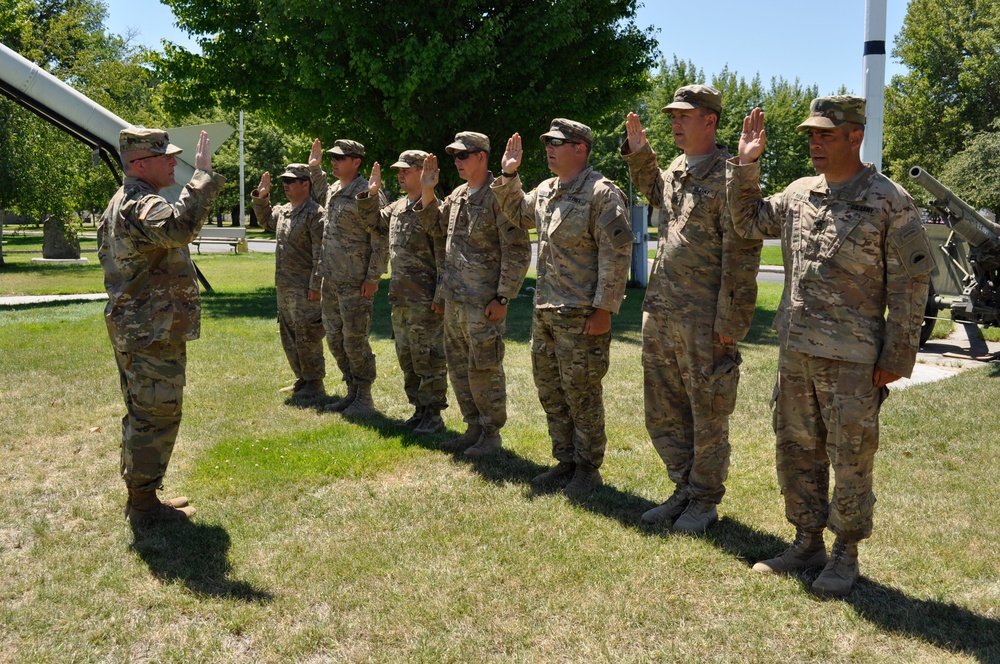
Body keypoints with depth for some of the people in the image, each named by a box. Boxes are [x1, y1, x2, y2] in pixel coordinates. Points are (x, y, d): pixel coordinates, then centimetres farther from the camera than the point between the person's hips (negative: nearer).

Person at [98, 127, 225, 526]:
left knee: (142, 415, 18)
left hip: (132, 328, 11)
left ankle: (139, 496, 29)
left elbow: (108, 257, 25)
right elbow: (179, 227, -41)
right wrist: (203, 176, -34)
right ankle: (144, 504, 6)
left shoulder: (121, 203, 17)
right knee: (156, 417, -3)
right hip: (153, 333, -11)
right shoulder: (142, 204, -19)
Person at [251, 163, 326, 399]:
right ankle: (302, 380, 27)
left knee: (306, 337, -4)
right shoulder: (283, 211, 14)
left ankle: (314, 385, 7)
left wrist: (315, 285, -21)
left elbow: (320, 254, -18)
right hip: (284, 287, 9)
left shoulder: (315, 213, -13)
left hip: (304, 289, -9)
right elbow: (265, 220, 36)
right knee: (288, 336, 15)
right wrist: (261, 197, 19)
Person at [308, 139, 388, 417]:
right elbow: (319, 196, 40)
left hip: (355, 283, -9)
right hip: (331, 280, 9)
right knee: (335, 340, 14)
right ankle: (352, 391, 27)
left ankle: (364, 398, 10)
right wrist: (314, 168, 29)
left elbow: (381, 239, -16)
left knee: (355, 341, -3)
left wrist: (373, 277, -17)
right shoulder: (333, 190, 12)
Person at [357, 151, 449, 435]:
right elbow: (372, 219, 29)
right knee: (407, 359, 15)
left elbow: (444, 258, -16)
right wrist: (371, 193, 12)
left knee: (428, 359, -2)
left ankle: (433, 416, 8)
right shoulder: (397, 208, 13)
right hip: (399, 299, 9)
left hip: (425, 301, -9)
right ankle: (420, 410, 26)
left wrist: (440, 297, -19)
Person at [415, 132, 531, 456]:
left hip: (484, 302, -8)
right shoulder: (458, 194, 12)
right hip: (454, 299, 8)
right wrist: (428, 191, 12)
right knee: (459, 367, 14)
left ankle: (492, 433, 14)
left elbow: (517, 252, -15)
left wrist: (503, 297, -17)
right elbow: (435, 225, 27)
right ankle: (474, 428, 27)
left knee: (484, 369, -1)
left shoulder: (499, 196, -12)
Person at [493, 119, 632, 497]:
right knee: (550, 391, 15)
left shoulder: (602, 193, -13)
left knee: (582, 394, 1)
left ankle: (588, 468, 16)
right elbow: (518, 214, 31)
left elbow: (616, 254, -17)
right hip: (544, 311, 9)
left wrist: (604, 308, -19)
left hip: (581, 316, -9)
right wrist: (509, 176, 16)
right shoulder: (546, 190, 12)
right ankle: (566, 461, 29)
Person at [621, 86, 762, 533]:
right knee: (662, 414, 15)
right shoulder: (675, 170, 13)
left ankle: (705, 502, 21)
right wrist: (638, 152, 22)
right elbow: (654, 192, 38)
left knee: (707, 416, 6)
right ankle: (685, 491, 30)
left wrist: (729, 320, -18)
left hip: (703, 320, -8)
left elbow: (741, 253, -15)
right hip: (659, 312, 8)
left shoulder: (729, 176, -11)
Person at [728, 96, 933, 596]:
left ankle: (846, 555, 21)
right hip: (795, 351, 6)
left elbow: (910, 283, -7)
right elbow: (747, 222, 20)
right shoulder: (799, 194, 9)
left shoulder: (890, 201, -7)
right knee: (796, 453, 13)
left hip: (853, 358, -6)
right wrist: (745, 165, 9)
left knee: (851, 461, 5)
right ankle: (807, 543, 29)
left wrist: (898, 356, -10)